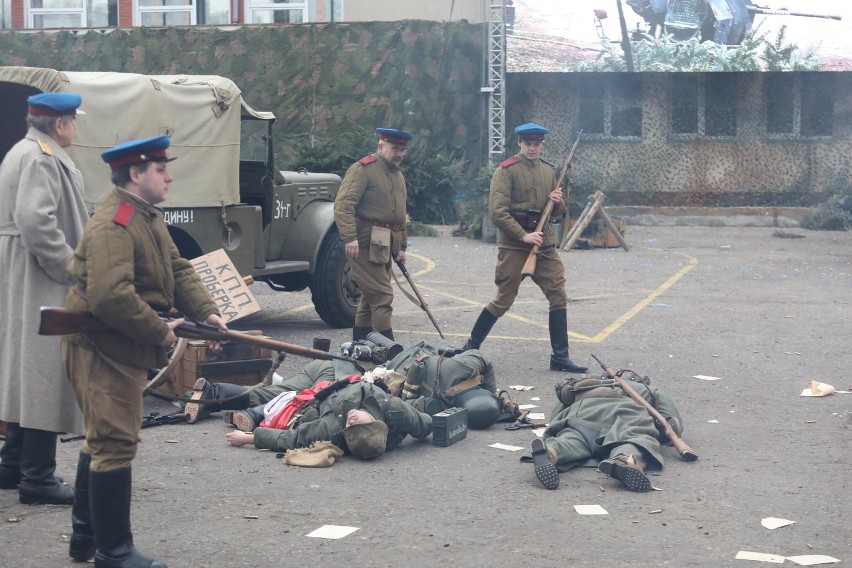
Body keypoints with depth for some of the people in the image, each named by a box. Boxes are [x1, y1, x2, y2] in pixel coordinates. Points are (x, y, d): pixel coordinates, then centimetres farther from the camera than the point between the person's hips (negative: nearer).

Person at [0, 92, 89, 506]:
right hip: (41, 284, -11)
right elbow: (36, 222, -27)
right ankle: (37, 478, -5)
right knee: (45, 372, -8)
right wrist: (72, 268, -19)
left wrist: (69, 262, 17)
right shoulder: (42, 159, -16)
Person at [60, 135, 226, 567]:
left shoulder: (148, 217, 12)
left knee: (102, 440, 19)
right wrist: (159, 331, -23)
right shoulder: (113, 226, -23)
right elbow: (111, 296, -33)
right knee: (116, 444, -6)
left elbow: (177, 270, 11)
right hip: (103, 350, -11)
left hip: (119, 348, 11)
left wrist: (206, 311, -5)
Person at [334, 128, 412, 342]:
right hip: (365, 245, -9)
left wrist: (402, 247, 22)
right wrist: (350, 238, -26)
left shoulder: (398, 176, 19)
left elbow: (400, 215, 28)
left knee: (370, 299, 13)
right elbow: (343, 205, -17)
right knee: (382, 296, -12)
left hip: (385, 246, 9)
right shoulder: (362, 169, -9)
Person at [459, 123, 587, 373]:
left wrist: (557, 202, -4)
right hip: (514, 246, -6)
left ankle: (560, 357, 3)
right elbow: (497, 212, -13)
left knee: (559, 296, -1)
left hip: (545, 242, 6)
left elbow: (558, 214, 19)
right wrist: (524, 236, -19)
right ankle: (471, 347, 13)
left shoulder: (548, 171, 13)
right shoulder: (506, 171, -5)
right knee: (504, 299, -1)